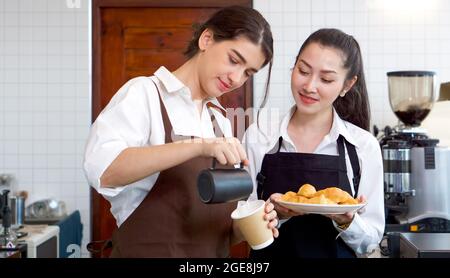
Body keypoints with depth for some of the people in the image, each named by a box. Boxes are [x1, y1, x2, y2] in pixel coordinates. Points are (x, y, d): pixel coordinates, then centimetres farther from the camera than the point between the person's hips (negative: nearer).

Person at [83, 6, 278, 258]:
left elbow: (219, 219, 10)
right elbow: (101, 169, -27)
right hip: (149, 251, -6)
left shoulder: (220, 120, 8)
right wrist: (198, 145, -34)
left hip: (214, 253, 6)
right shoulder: (145, 93, -9)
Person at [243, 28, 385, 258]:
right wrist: (273, 214, -24)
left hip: (338, 253, 0)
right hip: (270, 254, 0)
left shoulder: (364, 145, -10)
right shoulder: (257, 137, -9)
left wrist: (346, 221, -24)